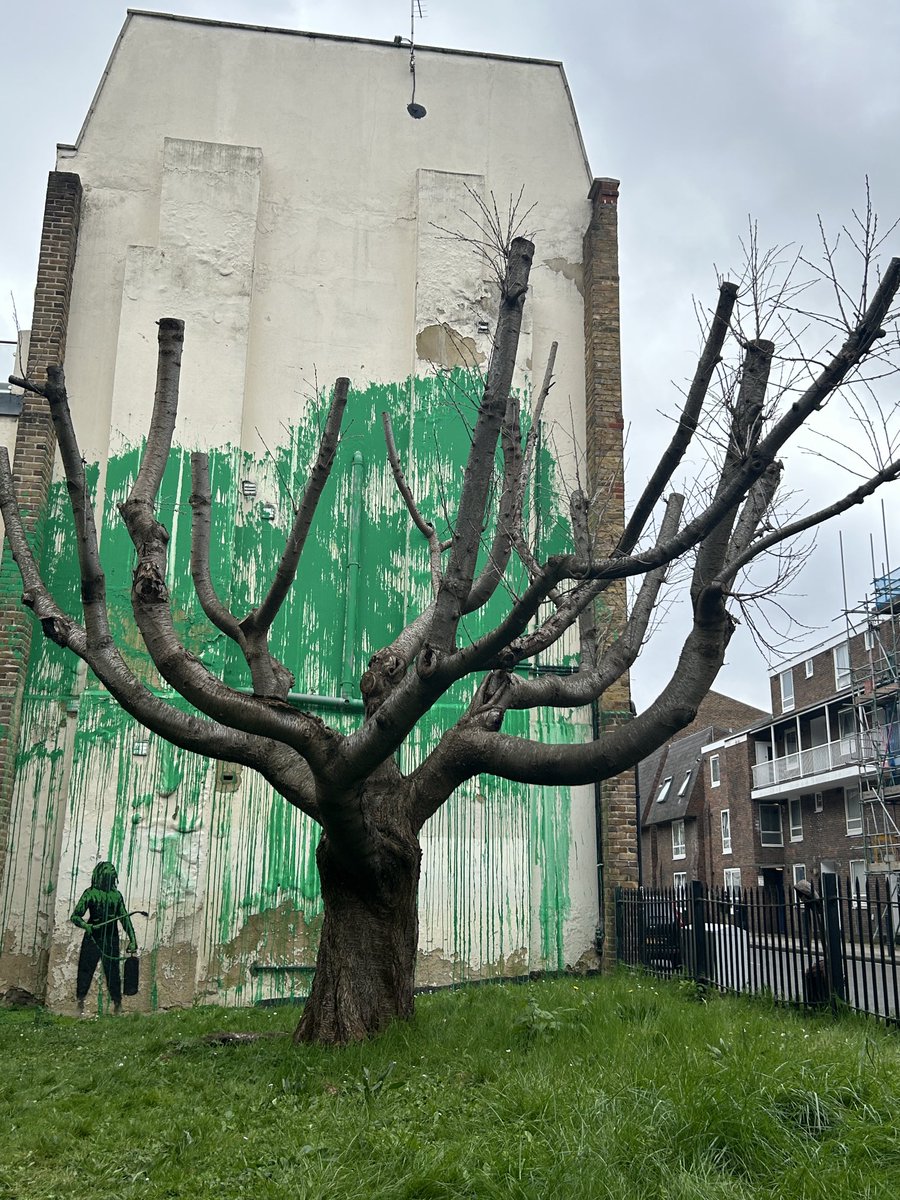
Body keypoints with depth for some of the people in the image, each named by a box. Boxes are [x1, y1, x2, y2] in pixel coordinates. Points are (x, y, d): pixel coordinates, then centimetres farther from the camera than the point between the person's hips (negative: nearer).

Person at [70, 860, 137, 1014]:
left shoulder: (116, 895, 9)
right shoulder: (90, 893, -2)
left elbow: (125, 918, 11)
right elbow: (75, 916, -6)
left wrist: (132, 940, 5)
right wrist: (85, 925, -27)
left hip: (111, 940, 2)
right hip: (92, 939, -2)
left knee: (113, 972, 2)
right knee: (85, 971, -1)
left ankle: (117, 1004, 10)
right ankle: (79, 1003, 9)